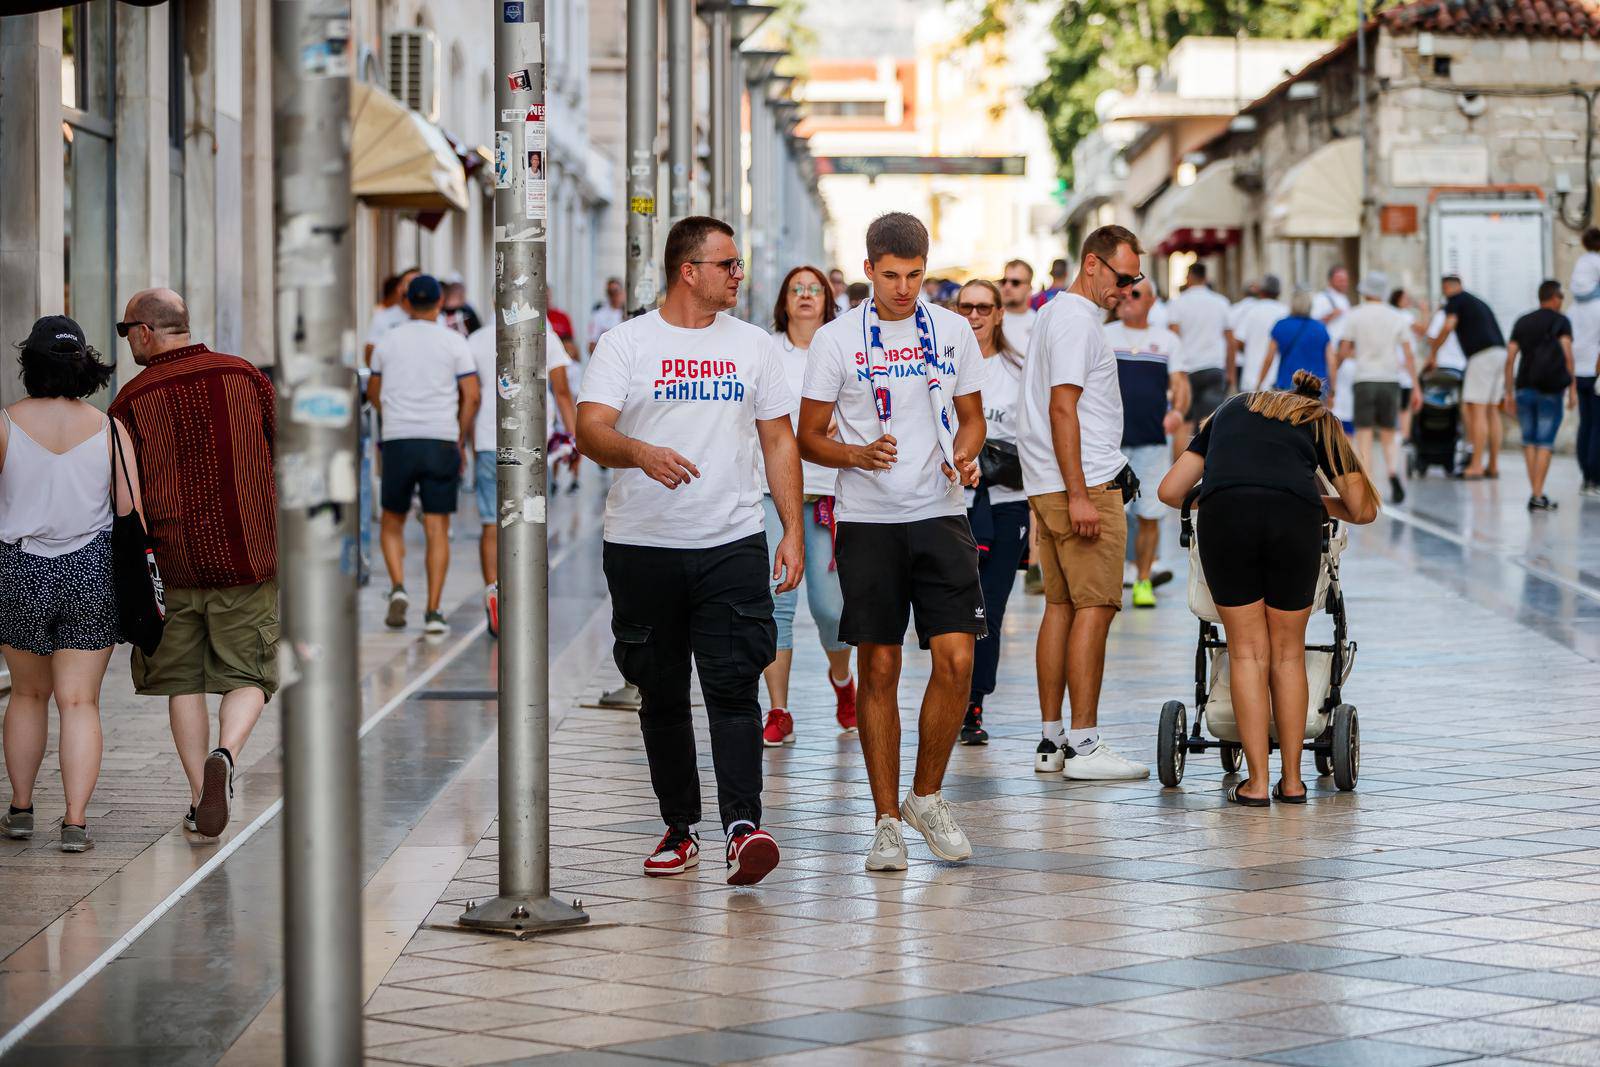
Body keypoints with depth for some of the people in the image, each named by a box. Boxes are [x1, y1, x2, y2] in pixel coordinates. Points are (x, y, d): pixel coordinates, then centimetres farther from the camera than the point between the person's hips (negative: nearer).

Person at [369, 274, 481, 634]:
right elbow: (472, 396, -2)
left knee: (392, 523, 15)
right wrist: (462, 441, 9)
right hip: (441, 441, -1)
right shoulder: (454, 342, 1)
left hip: (398, 442, 1)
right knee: (437, 529, 3)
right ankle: (433, 612, -1)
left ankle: (398, 588, -7)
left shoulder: (387, 341, 7)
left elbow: (374, 393, 19)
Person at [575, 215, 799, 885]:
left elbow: (779, 440, 13)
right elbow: (590, 430, -11)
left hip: (733, 542, 1)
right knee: (662, 697, 8)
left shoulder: (751, 344, 11)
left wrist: (793, 530, 4)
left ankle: (743, 826, -19)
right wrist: (642, 453, -32)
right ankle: (680, 828, 18)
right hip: (642, 546, -1)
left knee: (734, 687, -12)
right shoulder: (626, 344, 1)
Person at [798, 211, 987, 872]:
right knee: (879, 669, 0)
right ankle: (886, 821, 8)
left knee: (956, 660, -8)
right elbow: (809, 437, 3)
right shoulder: (836, 340, 0)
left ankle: (927, 797, 12)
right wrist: (859, 455, -16)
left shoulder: (952, 332, 7)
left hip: (940, 515, 2)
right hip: (868, 522, -2)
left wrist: (965, 453, -5)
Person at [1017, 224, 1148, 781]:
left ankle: (1051, 739, 12)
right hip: (1084, 485, -10)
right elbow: (1063, 408, -20)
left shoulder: (1057, 314, 20)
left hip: (1051, 487, 10)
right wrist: (1080, 495, -23)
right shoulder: (1076, 320, -13)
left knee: (1061, 605, 10)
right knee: (1095, 607, -9)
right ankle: (1083, 744, -11)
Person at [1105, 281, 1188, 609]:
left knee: (1149, 516, 3)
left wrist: (1177, 411, -16)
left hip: (1153, 440, 1)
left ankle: (1143, 582, 15)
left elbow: (1180, 384, 4)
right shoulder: (1102, 336, 10)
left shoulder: (1168, 341, 11)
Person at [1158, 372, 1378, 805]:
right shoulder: (1322, 422, 32)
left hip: (1224, 514, 0)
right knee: (1287, 654, 14)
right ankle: (1292, 781, 19)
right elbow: (1363, 509, 28)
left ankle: (1256, 782, 9)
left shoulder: (1233, 408, 35)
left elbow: (1171, 490, 29)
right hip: (1294, 518, 0)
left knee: (1247, 652, 10)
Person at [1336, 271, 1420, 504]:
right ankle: (1393, 472, -14)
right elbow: (1408, 356, 1)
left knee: (1364, 438, 1)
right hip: (1390, 380, 2)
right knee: (1388, 436, 12)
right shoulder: (1397, 318, 5)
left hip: (1363, 380, -2)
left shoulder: (1354, 315, -1)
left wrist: (1334, 372, 14)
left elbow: (1344, 352, -2)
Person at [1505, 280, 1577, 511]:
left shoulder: (1522, 322, 13)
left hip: (1524, 388, 4)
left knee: (1529, 441, 14)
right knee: (1545, 443, -2)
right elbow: (1567, 355, -11)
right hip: (1549, 390, -4)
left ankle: (1534, 492, 11)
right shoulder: (1561, 321, 1)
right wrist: (1572, 389, -9)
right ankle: (1537, 497, -8)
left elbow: (1510, 359, 7)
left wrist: (1509, 393, 11)